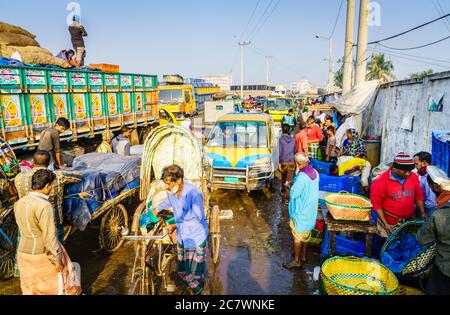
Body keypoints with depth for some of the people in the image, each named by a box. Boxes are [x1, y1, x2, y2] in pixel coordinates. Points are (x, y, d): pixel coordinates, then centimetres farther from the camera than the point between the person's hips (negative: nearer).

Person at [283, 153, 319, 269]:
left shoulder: (302, 177, -28)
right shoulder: (315, 172, -1)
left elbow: (293, 194, -21)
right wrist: (294, 185, 8)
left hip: (301, 211, -8)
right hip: (311, 210, 8)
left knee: (297, 235, 6)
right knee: (306, 233, 22)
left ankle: (297, 260, 17)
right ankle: (303, 255, 37)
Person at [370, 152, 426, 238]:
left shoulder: (413, 177, -4)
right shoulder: (381, 182, -17)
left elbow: (418, 196, 10)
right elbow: (376, 204, -12)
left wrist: (422, 213, 2)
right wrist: (385, 224, -15)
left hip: (409, 222, 4)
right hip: (390, 224, -4)